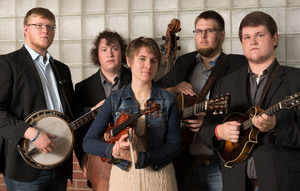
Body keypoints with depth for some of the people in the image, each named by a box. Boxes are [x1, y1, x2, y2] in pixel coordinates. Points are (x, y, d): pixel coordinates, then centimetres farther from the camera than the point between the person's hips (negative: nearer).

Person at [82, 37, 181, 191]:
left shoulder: (168, 101, -4)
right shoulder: (115, 100, -2)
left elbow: (174, 145, -8)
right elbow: (88, 142, -5)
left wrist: (139, 158, -21)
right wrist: (113, 150, -24)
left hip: (158, 178, 0)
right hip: (123, 176, 0)